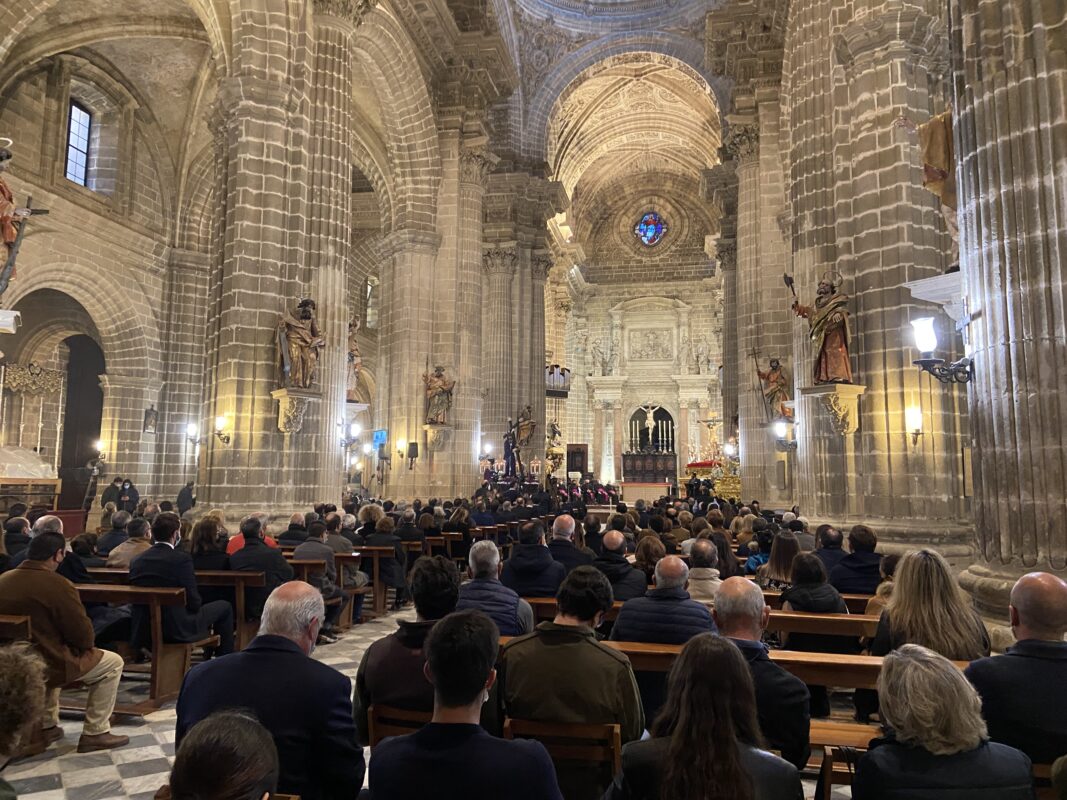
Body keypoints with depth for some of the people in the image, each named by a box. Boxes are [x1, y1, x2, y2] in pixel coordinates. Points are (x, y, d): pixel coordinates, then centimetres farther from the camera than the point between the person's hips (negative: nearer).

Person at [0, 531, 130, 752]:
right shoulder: (58, 585, -22)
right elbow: (84, 636, -17)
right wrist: (84, 645, 7)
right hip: (45, 666, -8)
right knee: (113, 663, 9)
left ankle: (47, 726, 36)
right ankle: (95, 734, 9)